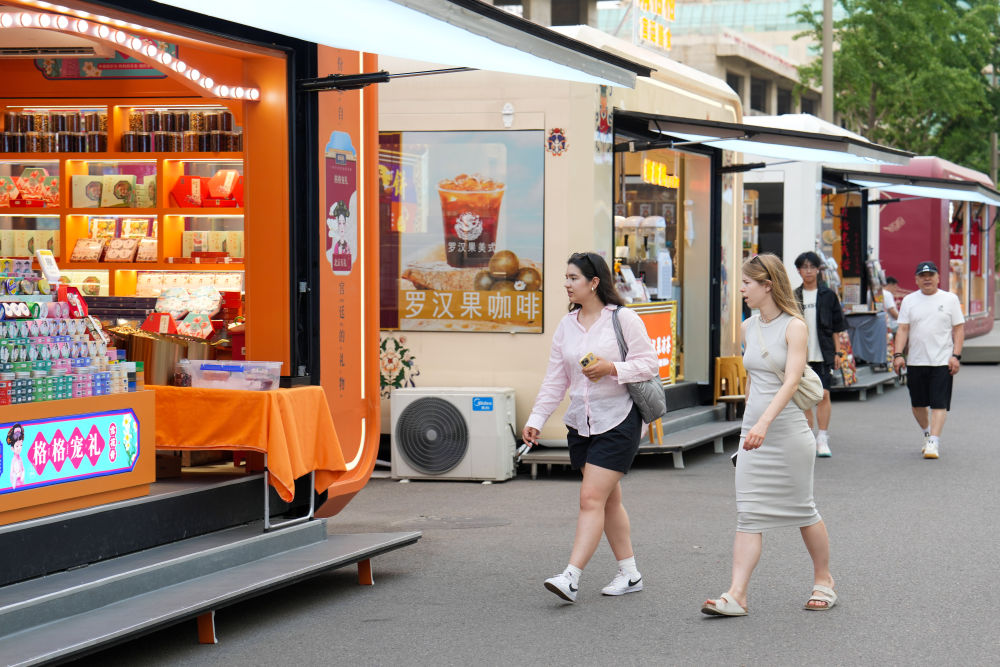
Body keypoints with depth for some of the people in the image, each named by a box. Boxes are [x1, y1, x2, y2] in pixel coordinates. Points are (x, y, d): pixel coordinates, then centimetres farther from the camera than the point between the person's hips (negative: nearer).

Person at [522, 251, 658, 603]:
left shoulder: (622, 319, -7)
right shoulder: (567, 325, 10)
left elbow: (649, 363, -7)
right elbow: (555, 379, 11)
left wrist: (611, 368, -20)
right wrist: (536, 419, 4)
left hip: (618, 420, -6)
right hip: (581, 423, 6)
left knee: (592, 498, -13)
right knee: (609, 499, 12)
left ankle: (571, 577, -18)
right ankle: (629, 574, 22)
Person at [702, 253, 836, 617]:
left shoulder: (794, 326, -10)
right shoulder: (748, 328, 10)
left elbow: (791, 381, -21)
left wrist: (765, 422, -32)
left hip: (789, 430, -6)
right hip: (753, 430, 6)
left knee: (802, 509, 7)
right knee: (748, 514, -3)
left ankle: (823, 581, 27)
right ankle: (736, 596, -8)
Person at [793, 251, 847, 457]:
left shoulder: (828, 295, 4)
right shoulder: (794, 297, 8)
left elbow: (836, 327, 6)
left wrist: (837, 352, 1)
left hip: (823, 354, -2)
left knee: (823, 394, -11)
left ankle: (822, 440, -9)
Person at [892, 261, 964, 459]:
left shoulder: (950, 299, 4)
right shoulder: (909, 300, 8)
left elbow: (959, 329, 2)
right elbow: (902, 329, 5)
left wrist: (956, 356, -8)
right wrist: (898, 354, -8)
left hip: (942, 361, -3)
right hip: (915, 361, 3)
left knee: (939, 403, -10)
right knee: (917, 404, 9)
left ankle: (933, 442, -11)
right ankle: (927, 433, 31)